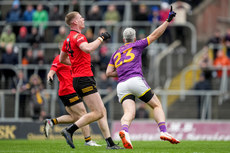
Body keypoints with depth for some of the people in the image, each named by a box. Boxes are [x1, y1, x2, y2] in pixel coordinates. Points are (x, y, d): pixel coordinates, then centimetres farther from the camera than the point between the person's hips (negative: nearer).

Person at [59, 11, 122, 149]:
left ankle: (110, 143, 6)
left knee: (102, 111, 9)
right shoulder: (77, 36, -13)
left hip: (78, 79, 11)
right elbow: (88, 48, -34)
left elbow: (62, 59, 28)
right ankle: (70, 130, -11)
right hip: (84, 79, -11)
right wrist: (101, 38, -20)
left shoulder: (69, 39, 17)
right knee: (97, 113, -12)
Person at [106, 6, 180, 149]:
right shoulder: (136, 45, 14)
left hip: (122, 85, 3)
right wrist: (168, 20, 18)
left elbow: (109, 72, 16)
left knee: (129, 113, -12)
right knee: (157, 105, 8)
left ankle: (125, 131, -46)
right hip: (136, 80, -3)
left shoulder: (116, 54, 25)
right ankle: (164, 131, -13)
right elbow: (155, 35, 13)